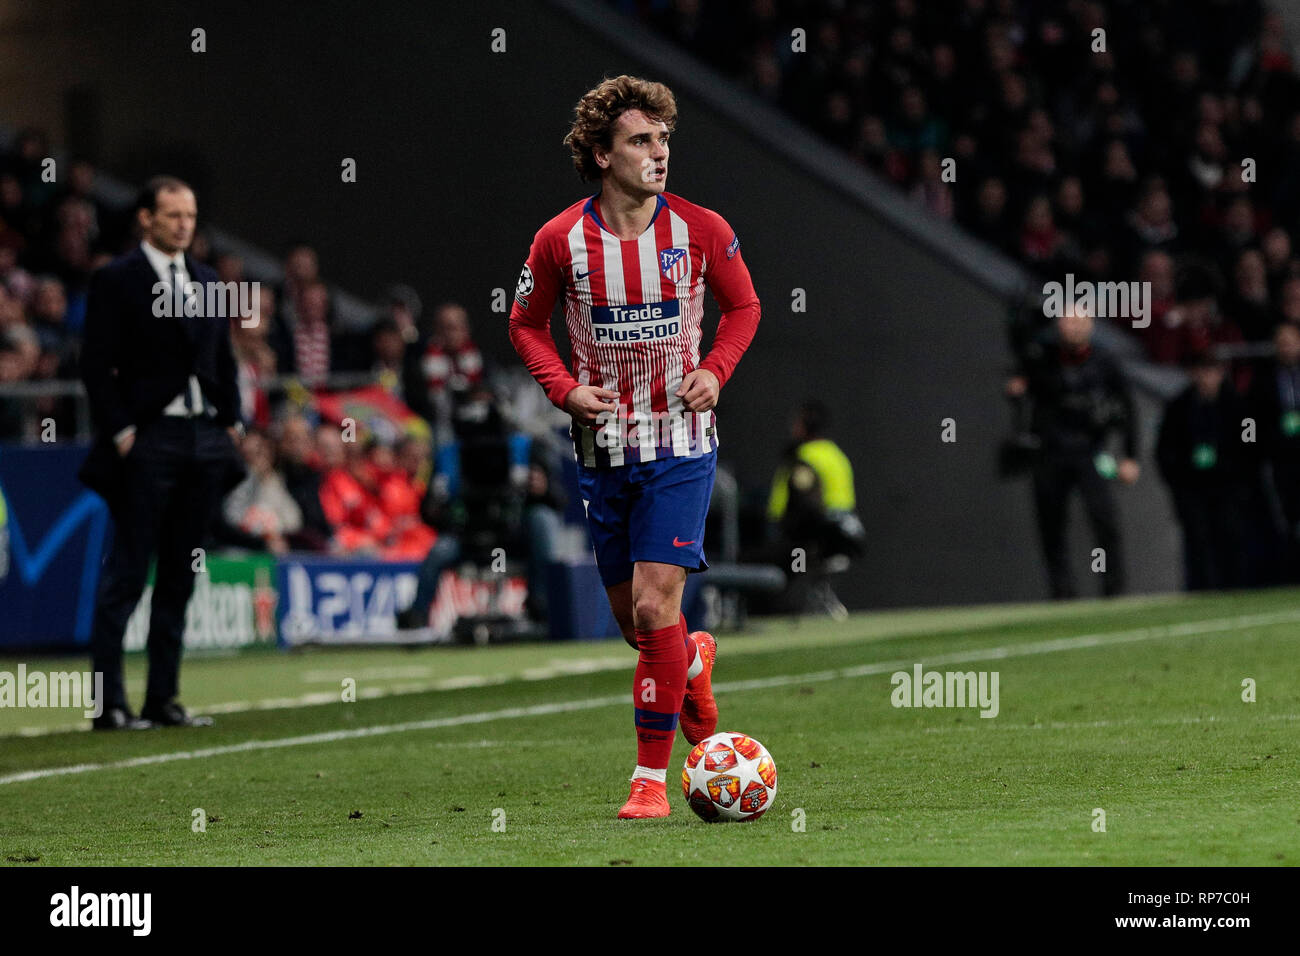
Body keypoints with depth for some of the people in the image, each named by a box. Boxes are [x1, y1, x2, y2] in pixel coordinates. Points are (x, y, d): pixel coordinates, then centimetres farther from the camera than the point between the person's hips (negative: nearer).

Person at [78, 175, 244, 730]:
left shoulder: (207, 282, 16)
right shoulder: (117, 282, -3)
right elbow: (97, 367, -7)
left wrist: (232, 422, 11)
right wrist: (120, 431, -14)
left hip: (205, 441, 7)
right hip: (148, 440, -7)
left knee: (180, 578, 8)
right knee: (128, 574, -7)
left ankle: (163, 699, 12)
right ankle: (110, 703, -6)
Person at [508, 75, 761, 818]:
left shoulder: (703, 232, -6)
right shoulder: (561, 241, -5)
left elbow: (743, 307, 11)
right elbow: (527, 323, 10)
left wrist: (716, 371, -6)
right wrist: (565, 388, -7)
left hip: (681, 444, -2)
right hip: (603, 446, 2)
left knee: (656, 608, -13)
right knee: (634, 622, 10)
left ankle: (652, 779, -3)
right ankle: (694, 666, 46)